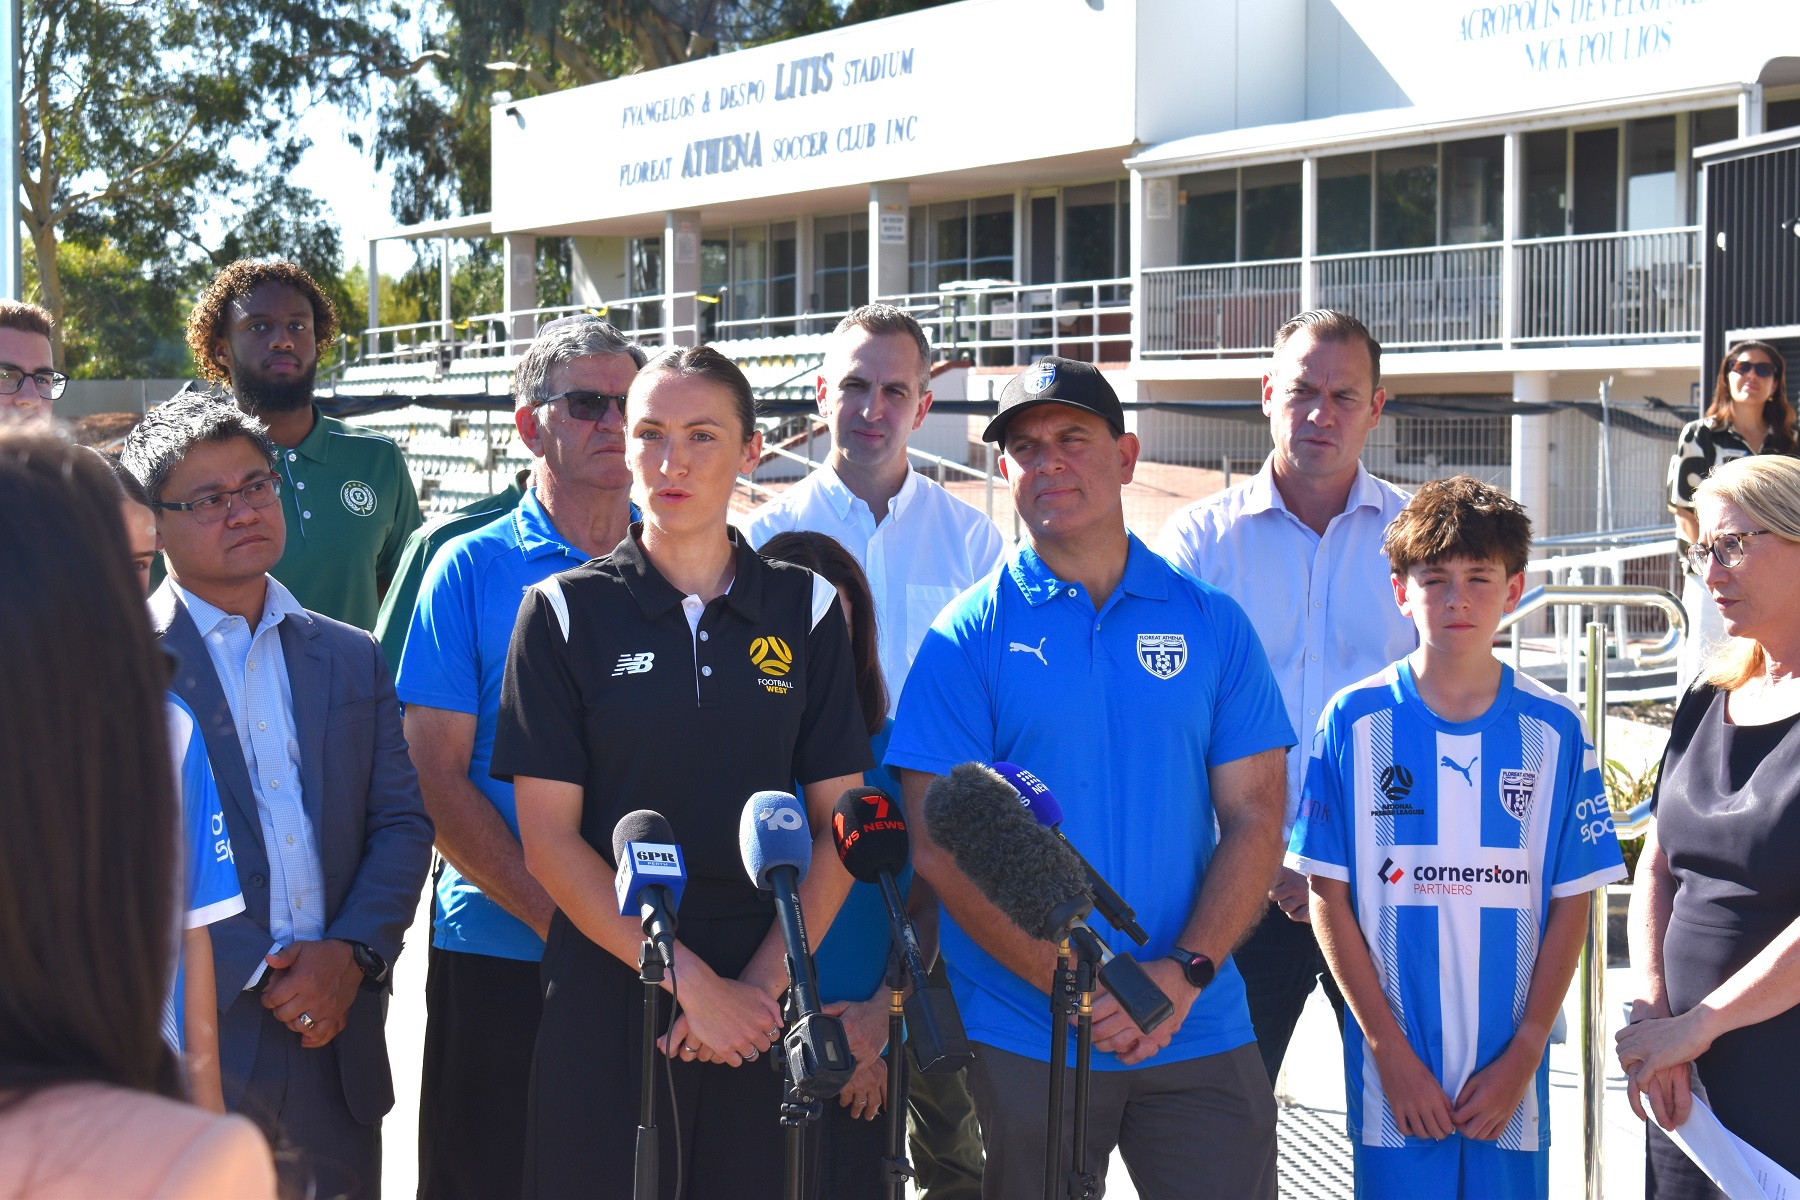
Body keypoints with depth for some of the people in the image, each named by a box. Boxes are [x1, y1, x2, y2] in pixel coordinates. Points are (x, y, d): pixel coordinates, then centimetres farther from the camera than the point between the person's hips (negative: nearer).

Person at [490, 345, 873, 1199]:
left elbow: (839, 826, 3)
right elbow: (548, 839, -5)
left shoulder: (806, 610, 5)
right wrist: (691, 981, -12)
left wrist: (761, 984, -10)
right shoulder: (565, 613, 1)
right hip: (605, 995, -1)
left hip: (765, 1005, 1)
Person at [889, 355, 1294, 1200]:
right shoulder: (969, 637, -1)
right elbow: (939, 848, -7)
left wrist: (1184, 973, -11)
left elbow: (1255, 819, 3)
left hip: (1199, 1030, 2)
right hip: (1022, 1040, -1)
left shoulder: (1212, 623, 6)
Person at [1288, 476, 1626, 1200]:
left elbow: (1571, 905, 3)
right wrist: (1390, 1049, -7)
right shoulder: (1354, 721, -1)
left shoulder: (1554, 731, 2)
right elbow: (1329, 898, -1)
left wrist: (1523, 1054, -5)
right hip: (1393, 1076, -1)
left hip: (1509, 1080, 1)